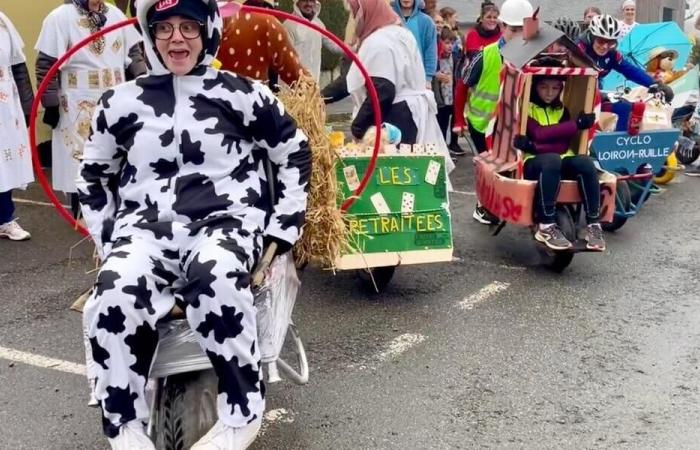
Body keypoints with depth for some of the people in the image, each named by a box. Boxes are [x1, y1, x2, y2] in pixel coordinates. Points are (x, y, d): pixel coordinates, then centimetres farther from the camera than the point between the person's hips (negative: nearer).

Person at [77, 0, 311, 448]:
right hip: (146, 222, 2)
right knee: (117, 291, -32)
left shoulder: (242, 93, 4)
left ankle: (242, 412, -21)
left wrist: (282, 231, 5)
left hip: (226, 218, -2)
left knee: (215, 277, -38)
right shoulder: (122, 101, 10)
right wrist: (107, 238, 10)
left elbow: (295, 154, 11)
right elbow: (94, 174, 21)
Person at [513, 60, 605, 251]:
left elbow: (564, 145, -3)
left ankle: (593, 224, -26)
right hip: (533, 163, -4)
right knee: (551, 160, -38)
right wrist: (577, 124, -16)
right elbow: (539, 133, -17)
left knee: (585, 162, -28)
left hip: (561, 161, 4)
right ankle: (546, 226, -36)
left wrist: (533, 146, -20)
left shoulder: (562, 110, 13)